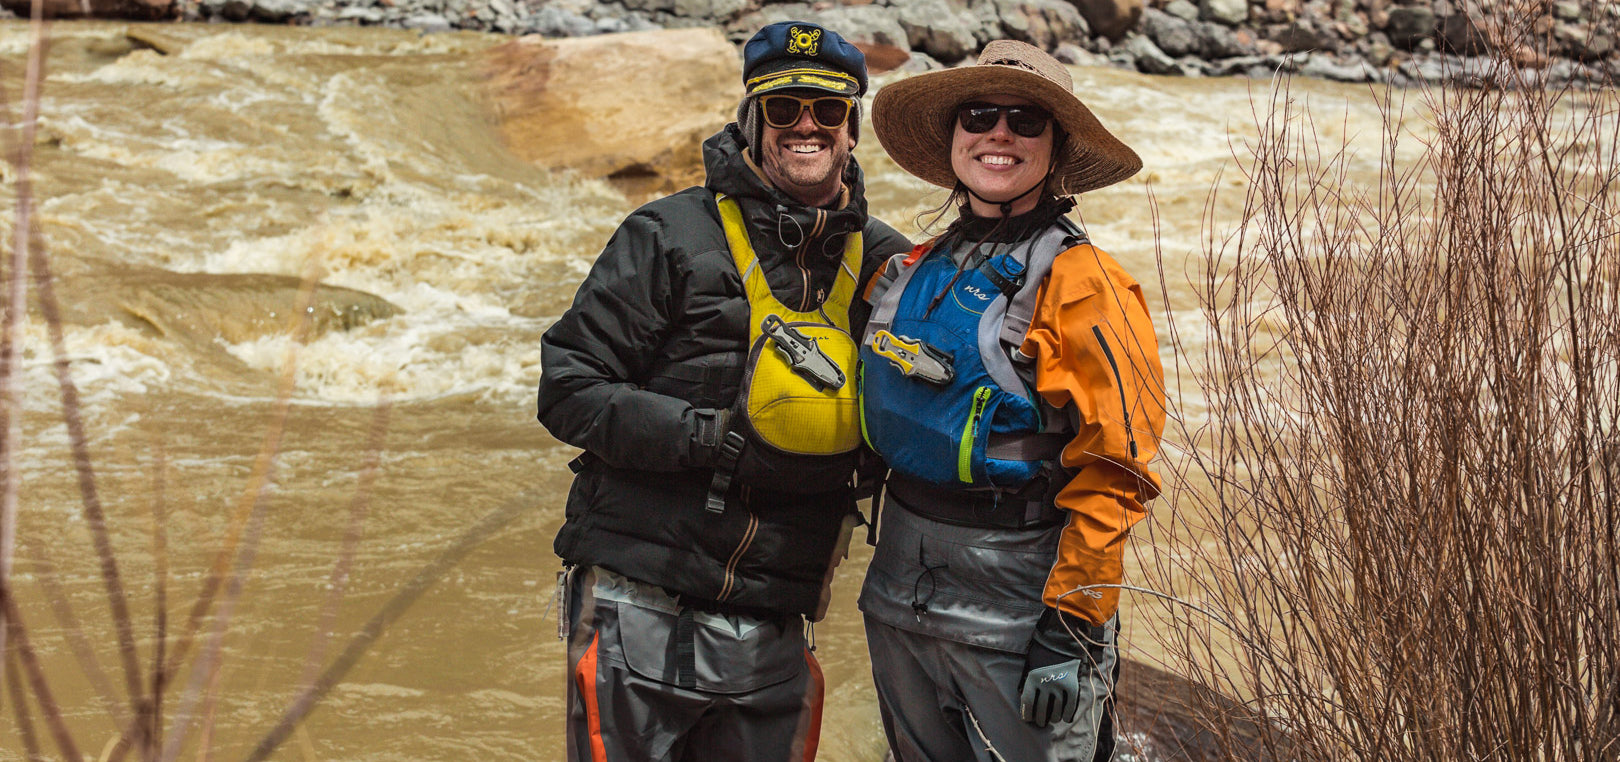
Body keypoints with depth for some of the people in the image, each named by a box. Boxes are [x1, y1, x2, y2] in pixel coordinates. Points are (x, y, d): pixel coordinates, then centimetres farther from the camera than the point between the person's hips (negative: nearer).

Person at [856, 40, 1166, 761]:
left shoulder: (1079, 285, -12)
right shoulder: (914, 271, 6)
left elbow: (1112, 475, -16)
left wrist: (1069, 630, -18)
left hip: (1016, 602, -6)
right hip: (903, 590, 6)